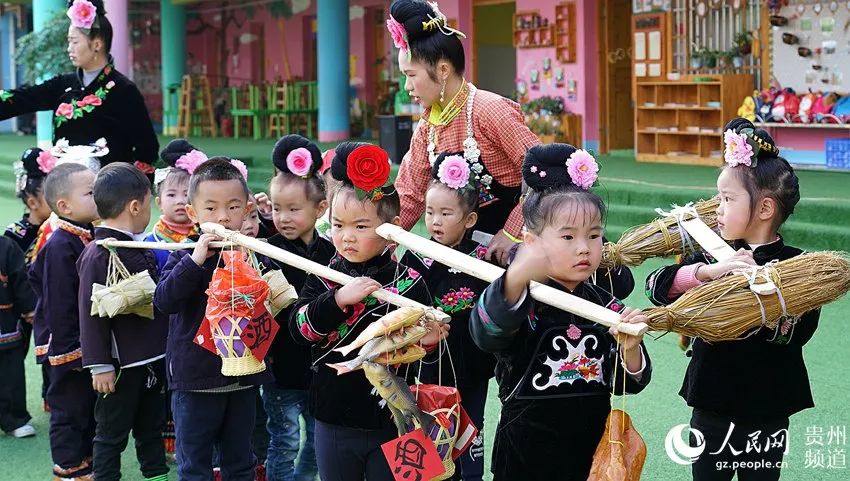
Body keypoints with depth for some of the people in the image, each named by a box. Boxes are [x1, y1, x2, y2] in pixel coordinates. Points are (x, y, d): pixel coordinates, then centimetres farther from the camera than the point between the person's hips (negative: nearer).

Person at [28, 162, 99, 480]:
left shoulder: (88, 239, 7)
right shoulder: (60, 246, -21)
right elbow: (58, 306, -21)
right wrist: (72, 351, -20)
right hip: (71, 349, -9)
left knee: (89, 409, 18)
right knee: (69, 412, 4)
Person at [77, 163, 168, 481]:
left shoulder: (141, 248, 9)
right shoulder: (98, 254, -18)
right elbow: (90, 314, -19)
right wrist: (100, 365, -18)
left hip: (152, 357, 8)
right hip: (120, 365, -8)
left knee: (152, 425, 20)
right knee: (112, 432, 5)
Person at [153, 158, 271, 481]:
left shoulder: (255, 256, 0)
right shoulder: (185, 257, -6)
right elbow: (164, 301, -21)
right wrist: (195, 260, -30)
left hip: (244, 375, 2)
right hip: (195, 377, -2)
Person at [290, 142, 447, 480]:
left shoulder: (409, 283, -6)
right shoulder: (322, 278, -1)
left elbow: (424, 343, 2)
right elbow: (300, 328, -14)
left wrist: (427, 341, -20)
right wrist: (338, 299, -27)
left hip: (391, 423, -2)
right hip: (334, 422, 2)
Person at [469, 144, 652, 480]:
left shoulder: (606, 305, 1)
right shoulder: (522, 300, -13)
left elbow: (628, 384, 3)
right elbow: (486, 334, -36)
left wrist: (630, 349, -18)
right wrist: (517, 279, -52)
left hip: (593, 451, 4)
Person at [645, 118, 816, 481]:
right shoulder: (713, 254, 0)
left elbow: (796, 333, -20)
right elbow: (656, 287, -13)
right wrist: (708, 272, -27)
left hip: (767, 413, -3)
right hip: (711, 407, 3)